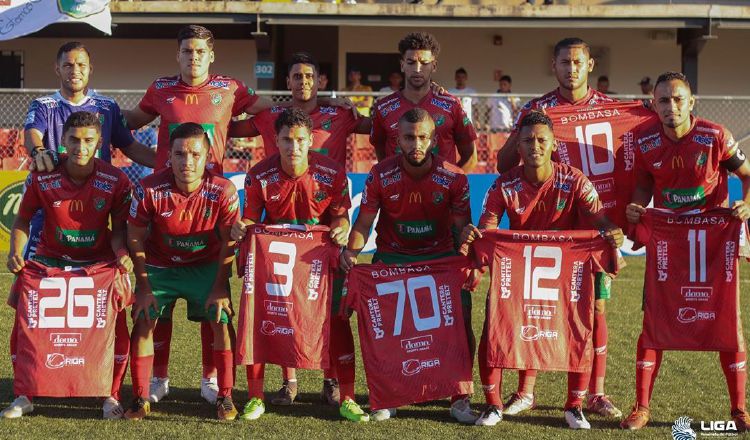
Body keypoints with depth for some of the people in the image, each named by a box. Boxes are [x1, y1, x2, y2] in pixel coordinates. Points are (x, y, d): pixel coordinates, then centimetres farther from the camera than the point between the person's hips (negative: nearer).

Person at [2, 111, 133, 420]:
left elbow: (119, 229, -4)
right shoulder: (42, 177, -13)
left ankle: (112, 397, 4)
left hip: (99, 262, -1)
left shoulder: (116, 181, -14)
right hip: (51, 259, 1)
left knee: (116, 322, -15)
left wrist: (122, 253, -24)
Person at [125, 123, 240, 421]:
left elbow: (228, 242, -11)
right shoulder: (150, 189, -22)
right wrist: (143, 287, -11)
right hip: (159, 266, 0)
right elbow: (135, 238, -11)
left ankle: (225, 397, 1)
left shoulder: (223, 191, -22)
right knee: (143, 321, -12)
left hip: (206, 266, 0)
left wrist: (220, 287, -12)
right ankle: (140, 399, 1)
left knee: (222, 321, -12)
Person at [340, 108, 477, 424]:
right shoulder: (380, 176, -11)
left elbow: (462, 227, -4)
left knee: (460, 319, -12)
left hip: (440, 257, 0)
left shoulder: (454, 178, -11)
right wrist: (351, 251, -23)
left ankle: (459, 399, 5)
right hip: (391, 258, 0)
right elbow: (364, 223, -5)